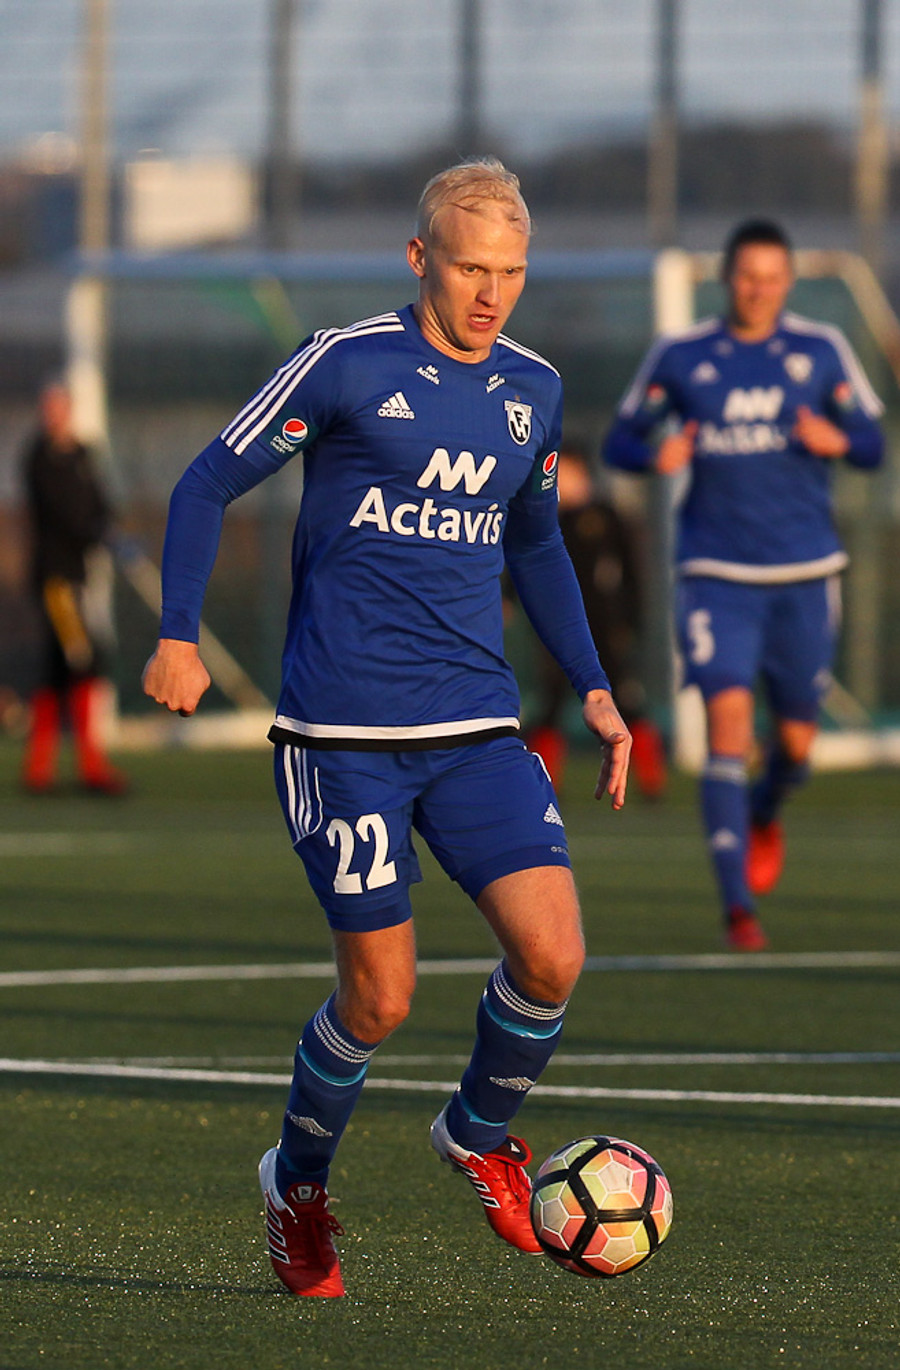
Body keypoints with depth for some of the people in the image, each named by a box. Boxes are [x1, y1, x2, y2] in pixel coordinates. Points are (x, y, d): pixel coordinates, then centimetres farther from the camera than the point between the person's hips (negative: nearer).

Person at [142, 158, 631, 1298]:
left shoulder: (532, 391, 10)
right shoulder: (346, 365, -6)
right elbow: (209, 485, 1)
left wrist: (593, 689, 20)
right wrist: (177, 636, -9)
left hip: (477, 730, 4)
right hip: (343, 731, -4)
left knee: (552, 955, -12)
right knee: (381, 995, -6)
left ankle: (479, 1135, 18)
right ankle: (299, 1188, 23)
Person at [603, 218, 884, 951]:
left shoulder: (821, 350, 3)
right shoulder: (679, 357, 2)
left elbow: (872, 443, 6)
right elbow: (622, 438, 9)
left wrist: (836, 441, -17)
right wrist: (657, 455, -14)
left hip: (805, 575, 2)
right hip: (718, 578, -2)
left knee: (796, 741, 8)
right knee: (729, 718, -17)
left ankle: (765, 813, 46)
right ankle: (738, 906, -16)